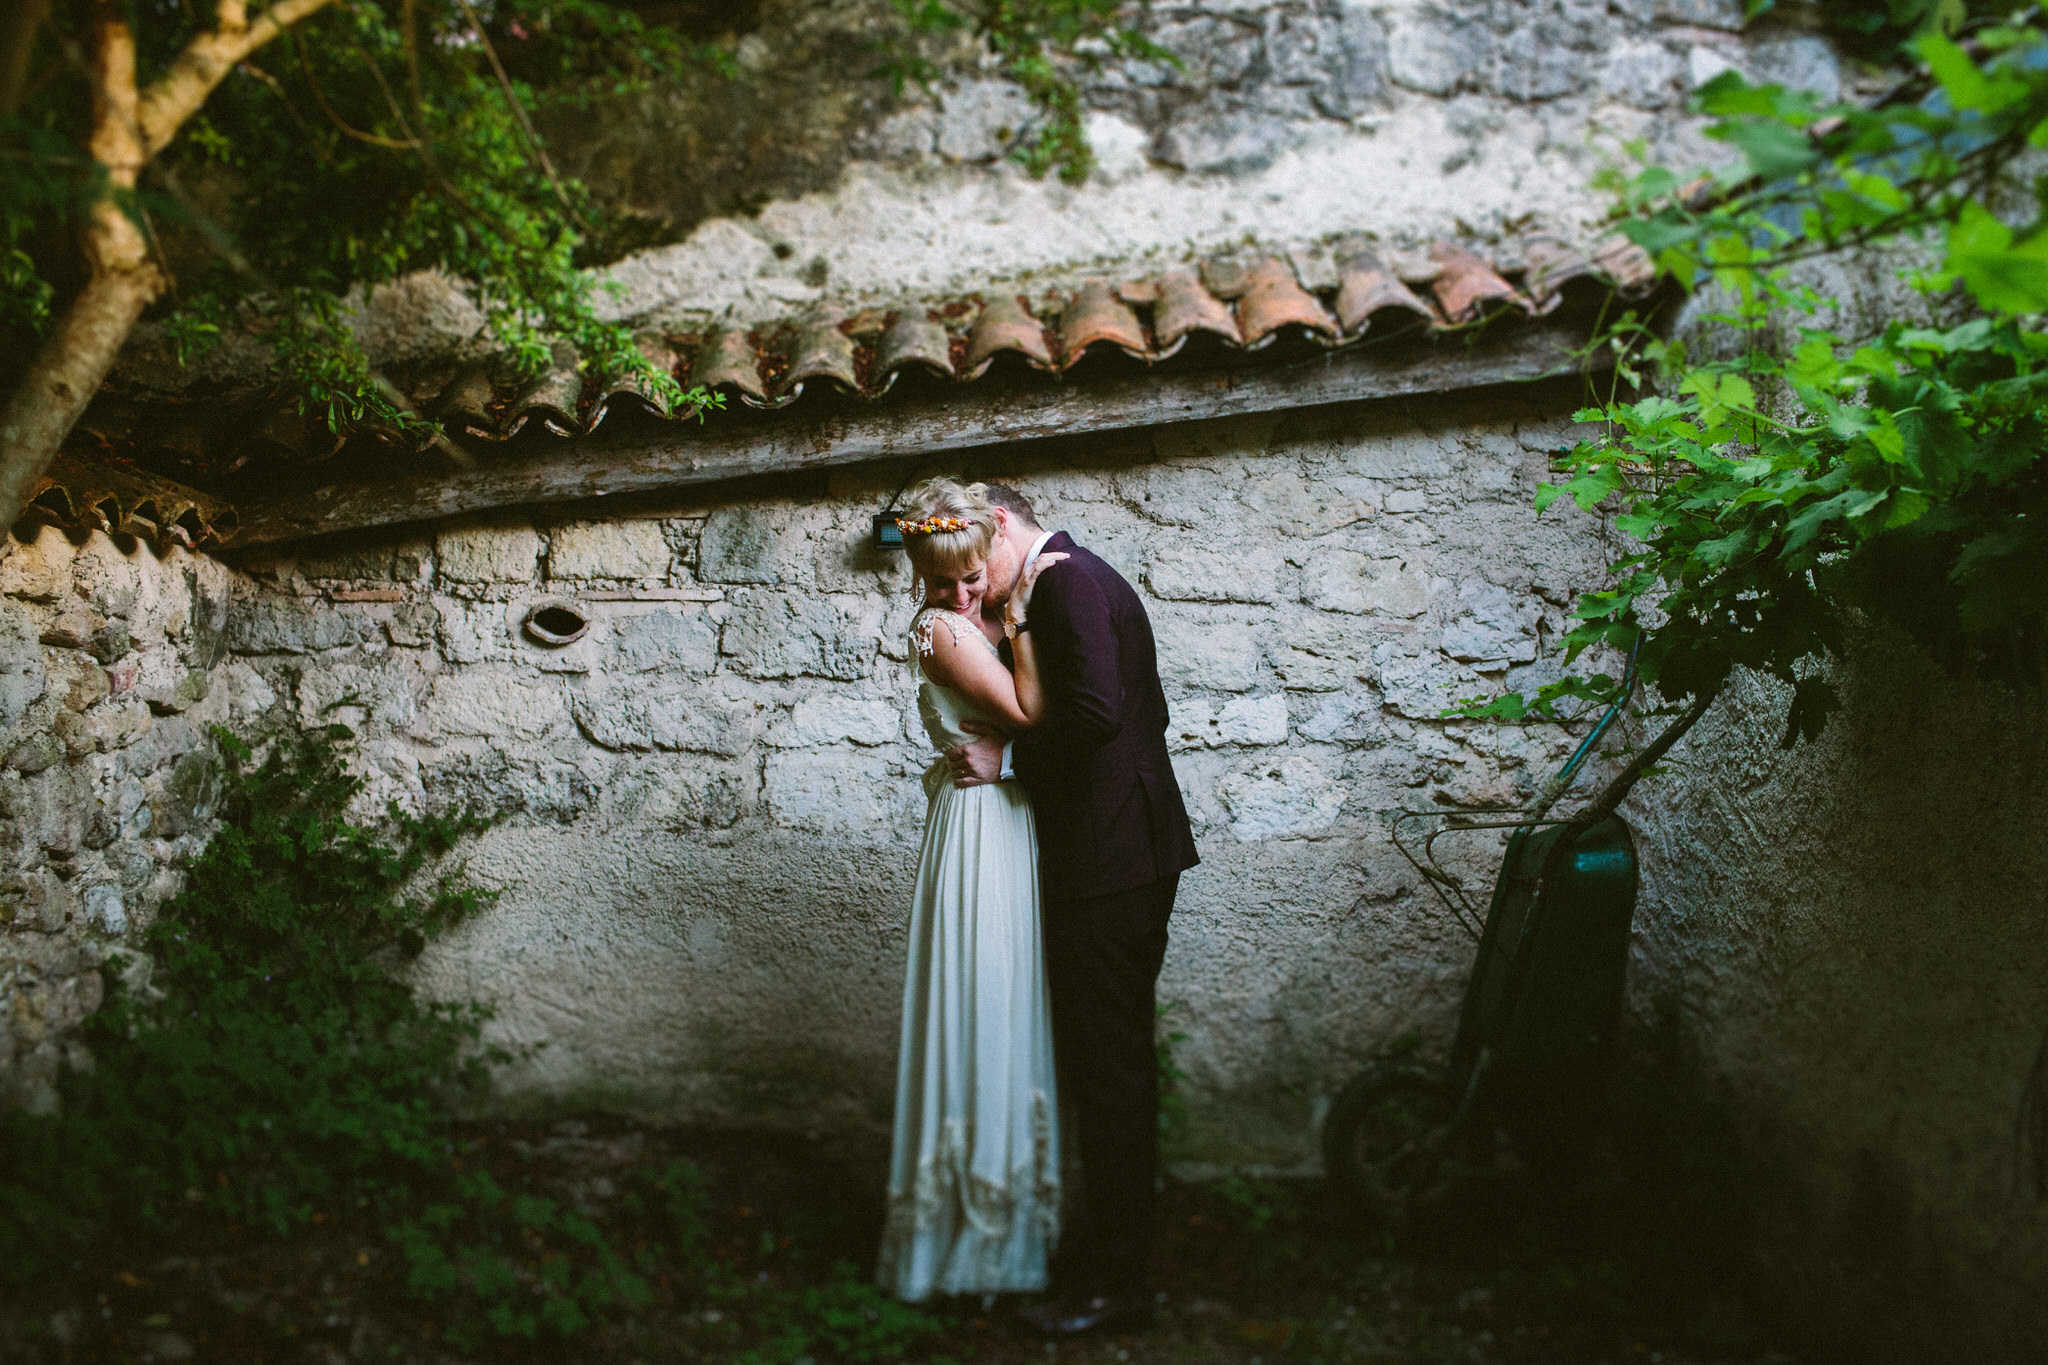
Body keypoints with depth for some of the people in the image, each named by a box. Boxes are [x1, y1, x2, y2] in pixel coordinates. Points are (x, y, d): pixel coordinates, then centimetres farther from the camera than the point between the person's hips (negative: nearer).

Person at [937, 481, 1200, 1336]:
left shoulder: (1064, 580, -13)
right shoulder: (1080, 579, 18)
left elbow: (1096, 711, -25)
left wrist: (1008, 759, -12)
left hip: (1107, 860, -11)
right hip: (1121, 854, 11)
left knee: (1106, 1063, -4)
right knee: (1113, 1059, 17)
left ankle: (1114, 1281, 6)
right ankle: (1111, 1243, 29)